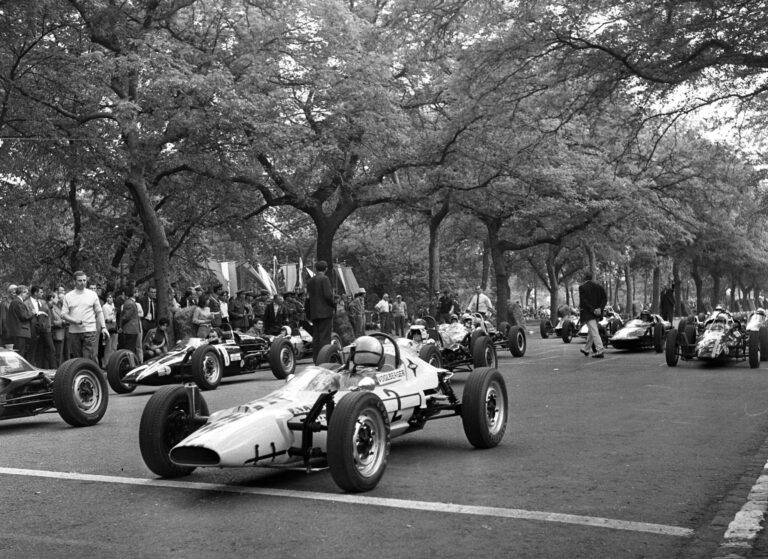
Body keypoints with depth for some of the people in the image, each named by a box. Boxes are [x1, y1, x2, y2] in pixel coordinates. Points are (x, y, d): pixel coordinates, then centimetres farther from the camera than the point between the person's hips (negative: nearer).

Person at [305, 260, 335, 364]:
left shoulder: (310, 281, 12)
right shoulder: (325, 279, -9)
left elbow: (308, 298, 13)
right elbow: (328, 295, -17)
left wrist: (309, 314, 17)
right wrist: (333, 304, 1)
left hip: (314, 313, 7)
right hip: (325, 312, -7)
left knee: (316, 337, 9)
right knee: (325, 337, -7)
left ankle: (316, 360, 10)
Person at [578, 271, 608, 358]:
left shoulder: (582, 287, -8)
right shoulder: (598, 286, 8)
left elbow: (584, 301, -16)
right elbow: (605, 298, 1)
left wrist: (593, 310, -16)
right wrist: (600, 308, -8)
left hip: (587, 313, -6)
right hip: (597, 312, 6)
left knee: (594, 331, -10)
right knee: (591, 330, 19)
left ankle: (600, 350, -20)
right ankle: (586, 349, 31)